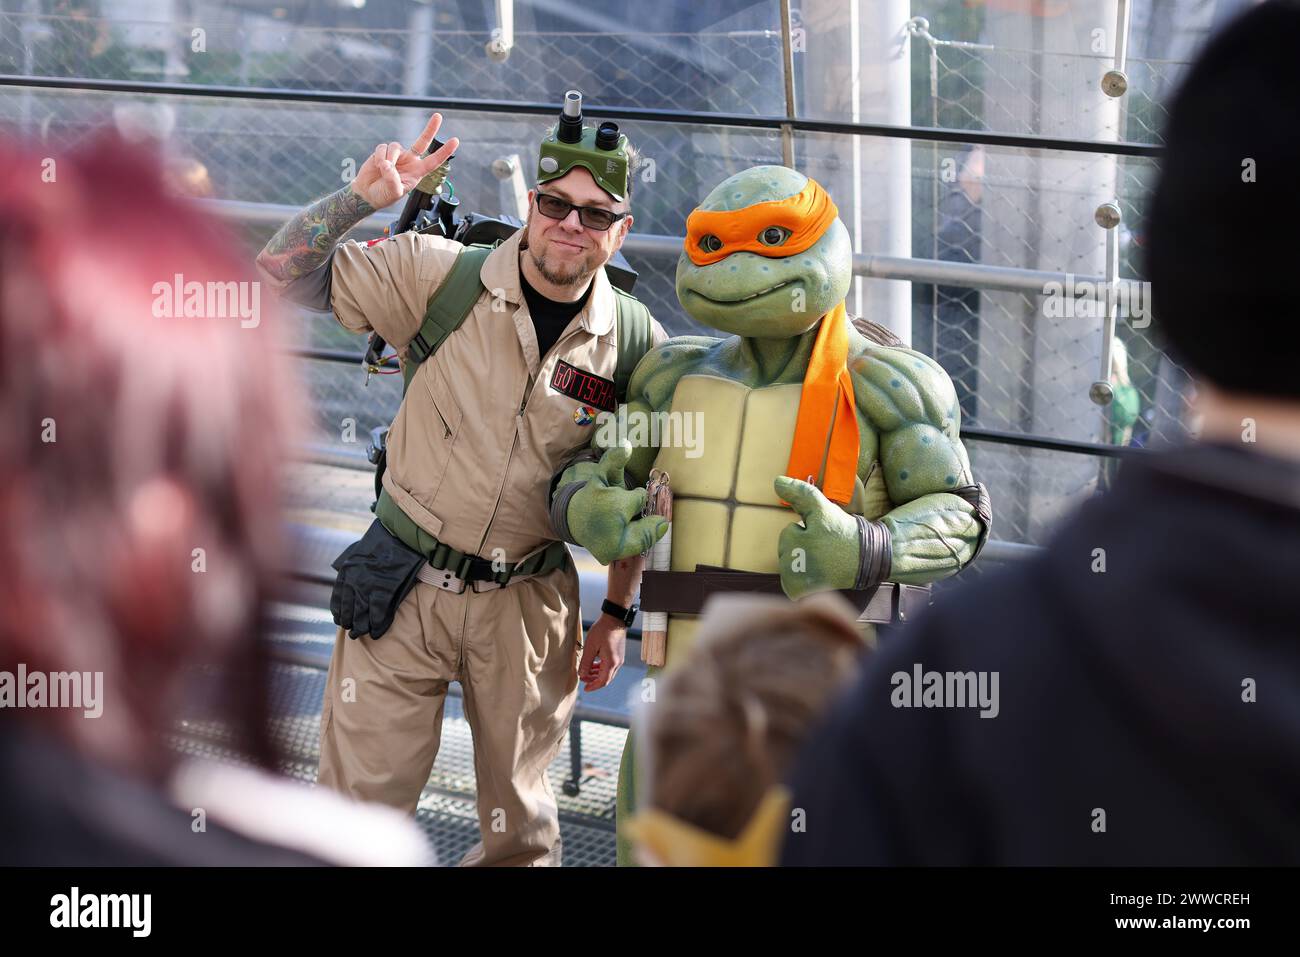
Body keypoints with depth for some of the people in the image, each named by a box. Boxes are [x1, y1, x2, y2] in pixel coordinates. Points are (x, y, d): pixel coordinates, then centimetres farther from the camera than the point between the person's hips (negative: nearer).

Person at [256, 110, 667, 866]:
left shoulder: (638, 347, -3)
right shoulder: (437, 276, -8)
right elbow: (283, 274, -7)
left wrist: (618, 615, 9)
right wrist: (362, 198, -20)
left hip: (529, 603, 2)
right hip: (404, 589, -1)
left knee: (522, 828, 14)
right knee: (359, 807, 3)